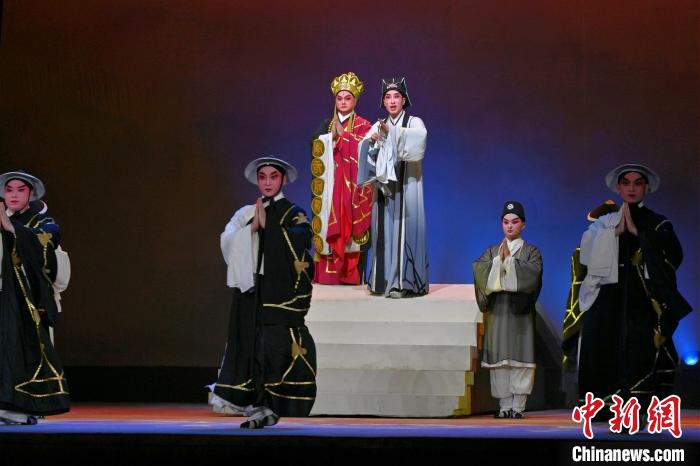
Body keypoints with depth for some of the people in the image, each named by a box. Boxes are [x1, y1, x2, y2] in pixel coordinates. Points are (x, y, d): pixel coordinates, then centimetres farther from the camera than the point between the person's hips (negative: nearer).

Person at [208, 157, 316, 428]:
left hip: (281, 292, -4)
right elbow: (228, 243, 3)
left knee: (276, 343, -11)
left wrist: (268, 225, -10)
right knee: (250, 343, -2)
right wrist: (252, 227, -10)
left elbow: (299, 239, -14)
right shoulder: (246, 214, 16)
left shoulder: (292, 214, 5)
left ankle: (271, 406, -10)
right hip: (251, 290, 4)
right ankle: (256, 405, 1)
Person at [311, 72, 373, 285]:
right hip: (331, 184, 3)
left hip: (353, 184, -3)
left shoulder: (363, 126, 4)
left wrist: (343, 133, -11)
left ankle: (353, 274, -8)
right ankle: (329, 274, -2)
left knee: (352, 225, -9)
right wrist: (332, 137, -9)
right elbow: (318, 151, 6)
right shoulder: (327, 125, 15)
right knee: (331, 225, -3)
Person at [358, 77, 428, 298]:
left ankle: (403, 281, -12)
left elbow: (420, 136, -22)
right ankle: (384, 279, 4)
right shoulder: (378, 126, 14)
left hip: (406, 185, -4)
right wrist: (372, 141, -17)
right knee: (384, 229, 2)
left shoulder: (414, 122, 1)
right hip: (384, 185, 4)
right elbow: (364, 150, 4)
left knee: (404, 228, -9)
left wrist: (392, 132, -31)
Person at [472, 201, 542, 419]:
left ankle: (518, 405, -5)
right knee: (499, 358, -2)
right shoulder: (491, 251, 15)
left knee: (519, 357, -7)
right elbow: (479, 270, -2)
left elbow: (531, 273, -11)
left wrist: (510, 259, -10)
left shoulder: (531, 252, 8)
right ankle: (505, 405, 2)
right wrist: (498, 260, -13)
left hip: (521, 310, -2)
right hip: (497, 309, 2)